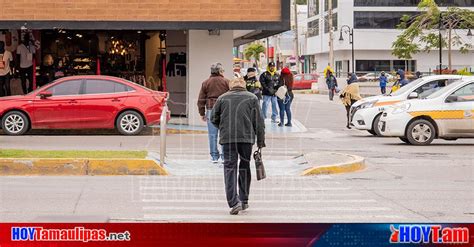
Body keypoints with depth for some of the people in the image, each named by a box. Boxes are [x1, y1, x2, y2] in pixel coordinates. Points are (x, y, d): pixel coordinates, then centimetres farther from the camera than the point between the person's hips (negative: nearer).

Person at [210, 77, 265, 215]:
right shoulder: (252, 98, 9)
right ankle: (244, 200, 22)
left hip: (227, 138, 0)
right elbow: (259, 121, 4)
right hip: (246, 137, 0)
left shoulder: (223, 98, 10)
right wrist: (261, 141, 6)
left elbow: (214, 118, 12)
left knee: (230, 168, -1)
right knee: (245, 167, 16)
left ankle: (234, 202, -14)